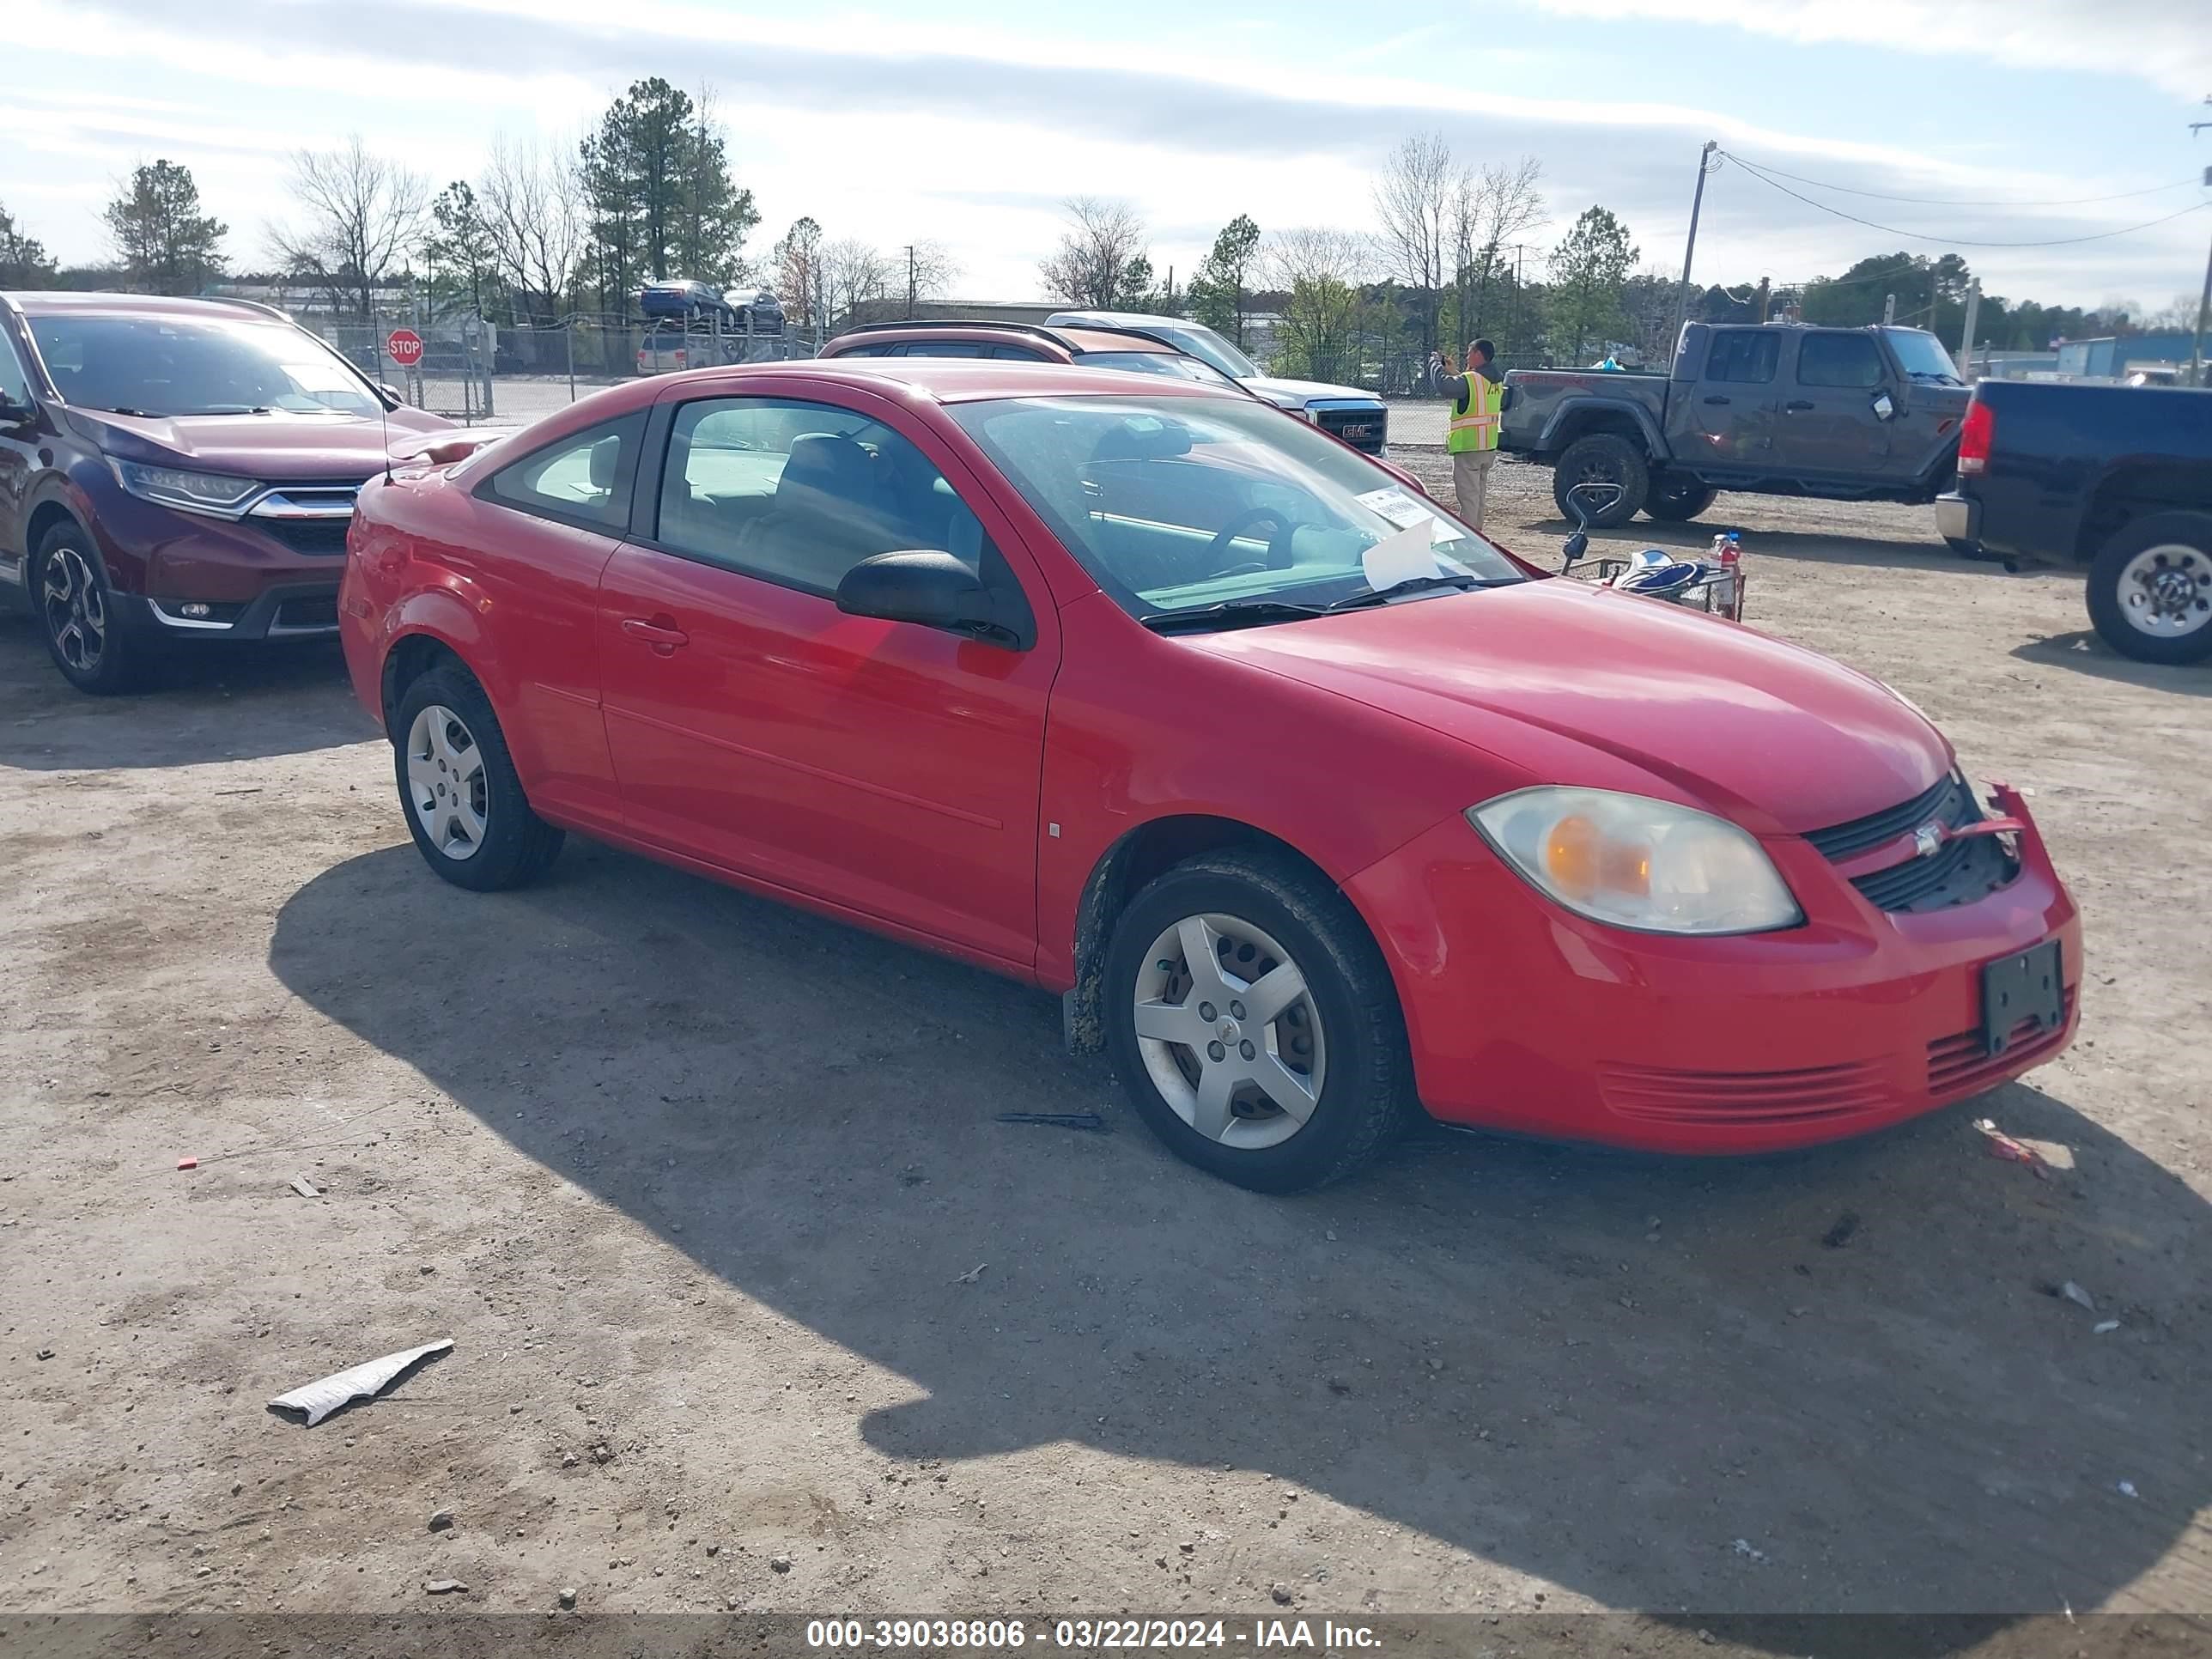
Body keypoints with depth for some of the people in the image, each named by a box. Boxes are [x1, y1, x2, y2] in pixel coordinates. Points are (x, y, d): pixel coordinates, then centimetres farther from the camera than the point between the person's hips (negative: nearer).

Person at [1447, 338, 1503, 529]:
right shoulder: (1497, 381, 10)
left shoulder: (1470, 380, -17)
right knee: (1479, 493, 18)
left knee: (1468, 495, -6)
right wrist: (1453, 372, 19)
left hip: (1468, 446, -8)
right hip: (1489, 447, 8)